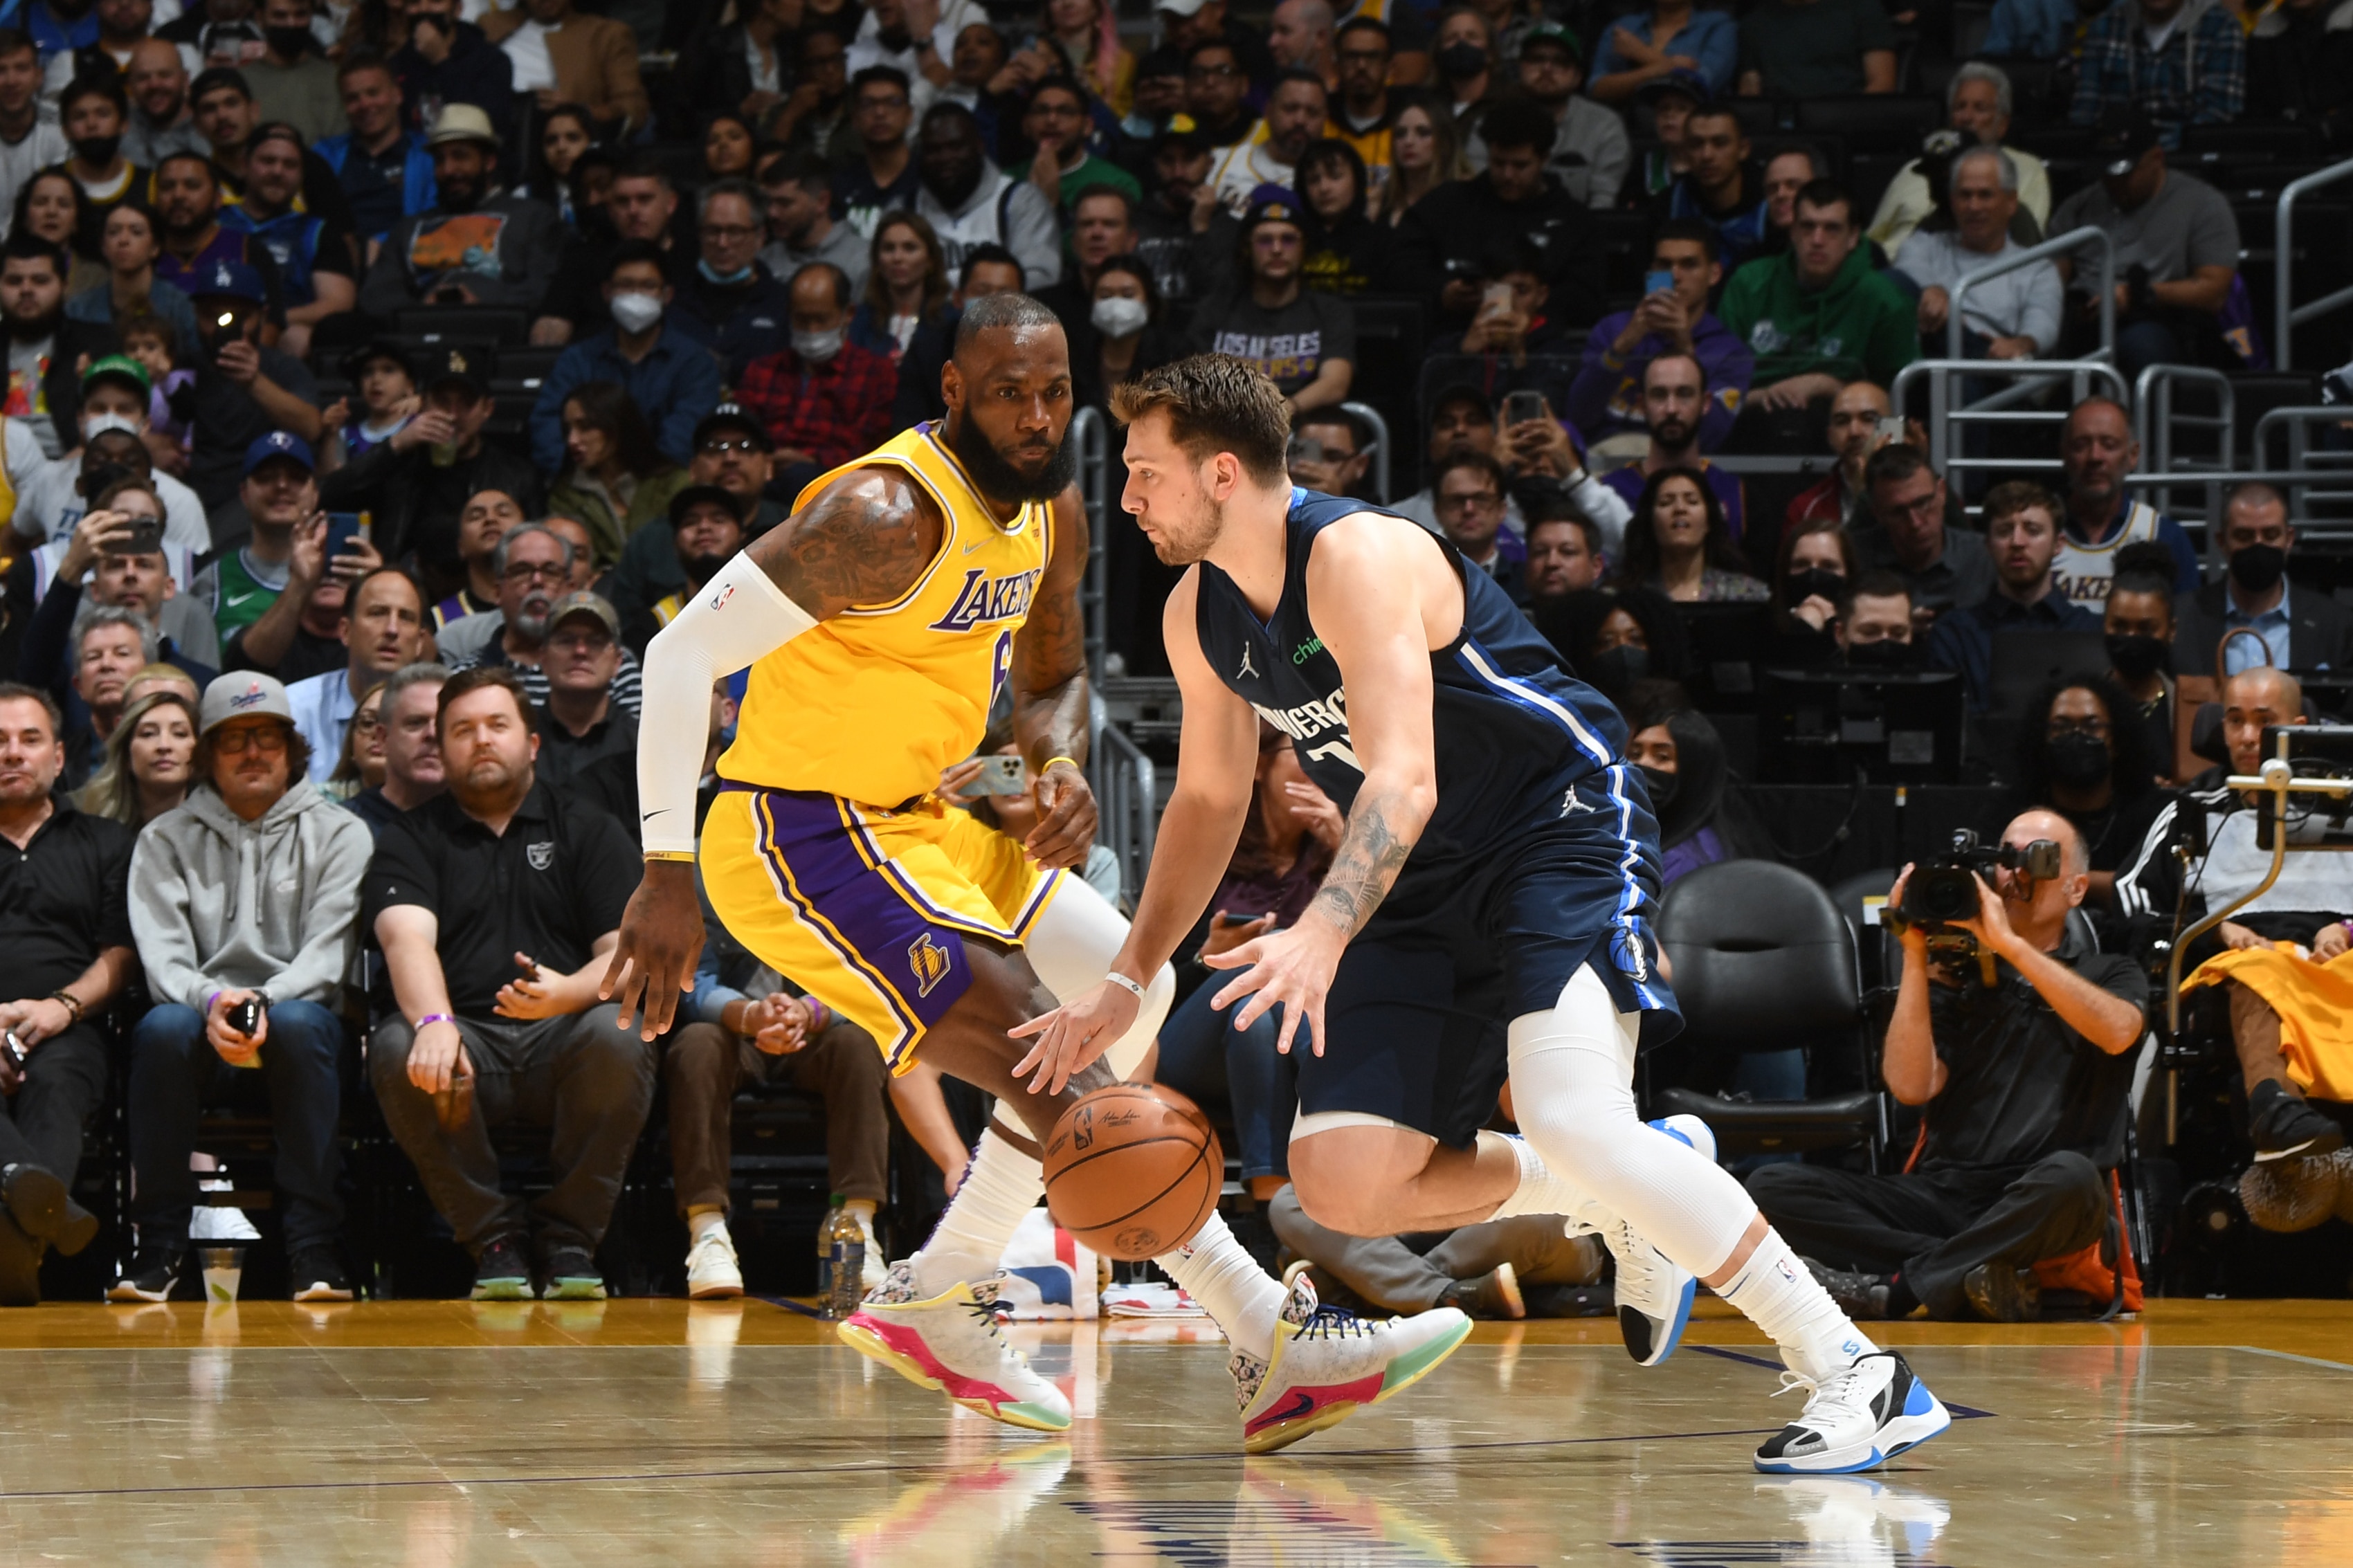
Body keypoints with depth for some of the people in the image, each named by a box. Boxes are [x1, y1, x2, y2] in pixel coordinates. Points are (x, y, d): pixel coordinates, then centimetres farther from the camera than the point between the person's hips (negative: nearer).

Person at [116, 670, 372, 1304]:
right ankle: (160, 1244, -25)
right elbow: (162, 955, 0)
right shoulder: (166, 840, 13)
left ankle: (313, 1246, -33)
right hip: (201, 1028, 1)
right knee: (162, 1028, -34)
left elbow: (328, 952, -3)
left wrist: (266, 1001, -22)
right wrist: (210, 1002, -22)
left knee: (298, 1024, -37)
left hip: (299, 1020, -1)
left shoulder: (337, 834, 10)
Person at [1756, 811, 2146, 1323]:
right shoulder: (1954, 977, 18)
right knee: (1775, 1186, -18)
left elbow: (2117, 1032, -11)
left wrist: (2010, 944, -12)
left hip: (2036, 1205, -2)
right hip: (1945, 1195, 3)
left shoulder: (2108, 973, 15)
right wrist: (1915, 956, 0)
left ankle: (1894, 1286, -25)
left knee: (2069, 1176, -40)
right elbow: (1911, 1086, 2)